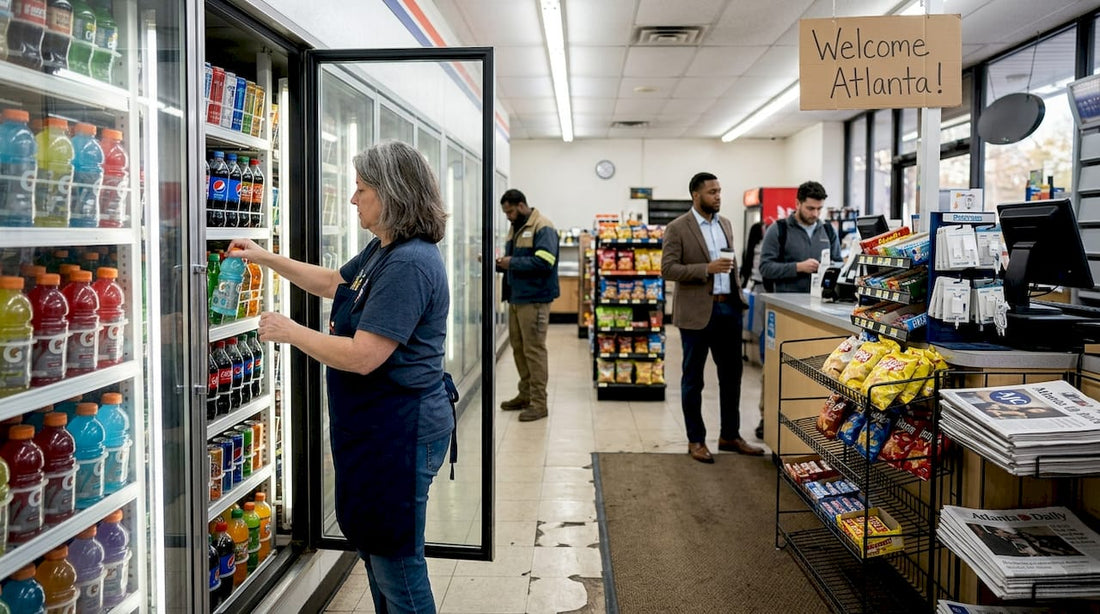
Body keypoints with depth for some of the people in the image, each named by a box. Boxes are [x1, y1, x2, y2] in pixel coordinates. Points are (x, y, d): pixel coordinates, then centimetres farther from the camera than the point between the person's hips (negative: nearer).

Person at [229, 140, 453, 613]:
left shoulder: (409, 264, -24)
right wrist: (266, 258, 25)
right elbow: (334, 282, 28)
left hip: (400, 431, -11)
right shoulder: (382, 250, 9)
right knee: (374, 547, 22)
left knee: (396, 561, 3)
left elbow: (362, 357, -26)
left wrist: (289, 332, -13)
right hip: (376, 426, 11)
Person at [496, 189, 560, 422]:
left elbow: (544, 262, -23)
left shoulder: (542, 227, -11)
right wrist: (501, 264, 2)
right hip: (516, 298, 9)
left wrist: (512, 263, -17)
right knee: (518, 347, 13)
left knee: (534, 350, -6)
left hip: (534, 299, -9)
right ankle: (525, 394, 24)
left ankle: (539, 403, 0)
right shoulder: (516, 228, 17)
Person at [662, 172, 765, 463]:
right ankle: (695, 440, 16)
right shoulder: (677, 228, -7)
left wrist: (738, 296, 14)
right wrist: (706, 269, -21)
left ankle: (730, 436, 25)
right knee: (693, 378, 5)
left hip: (729, 308, 6)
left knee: (731, 374, 11)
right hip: (697, 311, -6)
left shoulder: (726, 224, 12)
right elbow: (668, 269, -13)